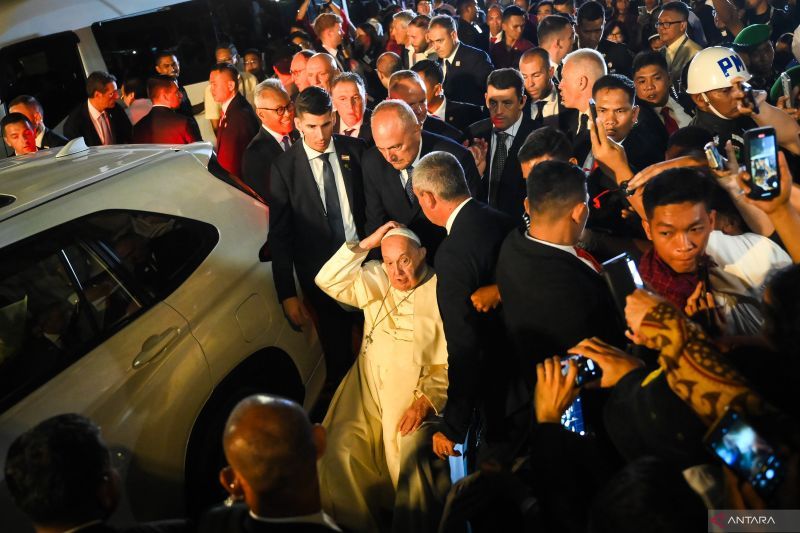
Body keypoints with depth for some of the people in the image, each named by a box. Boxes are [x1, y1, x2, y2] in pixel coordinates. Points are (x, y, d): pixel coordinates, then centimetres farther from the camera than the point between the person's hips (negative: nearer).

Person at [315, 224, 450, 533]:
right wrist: (366, 244, -13)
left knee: (413, 456, -25)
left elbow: (451, 362, -9)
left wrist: (425, 401, -20)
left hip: (417, 392, -3)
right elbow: (328, 281, -8)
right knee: (341, 448, -14)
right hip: (368, 387, 4)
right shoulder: (374, 279, 5)